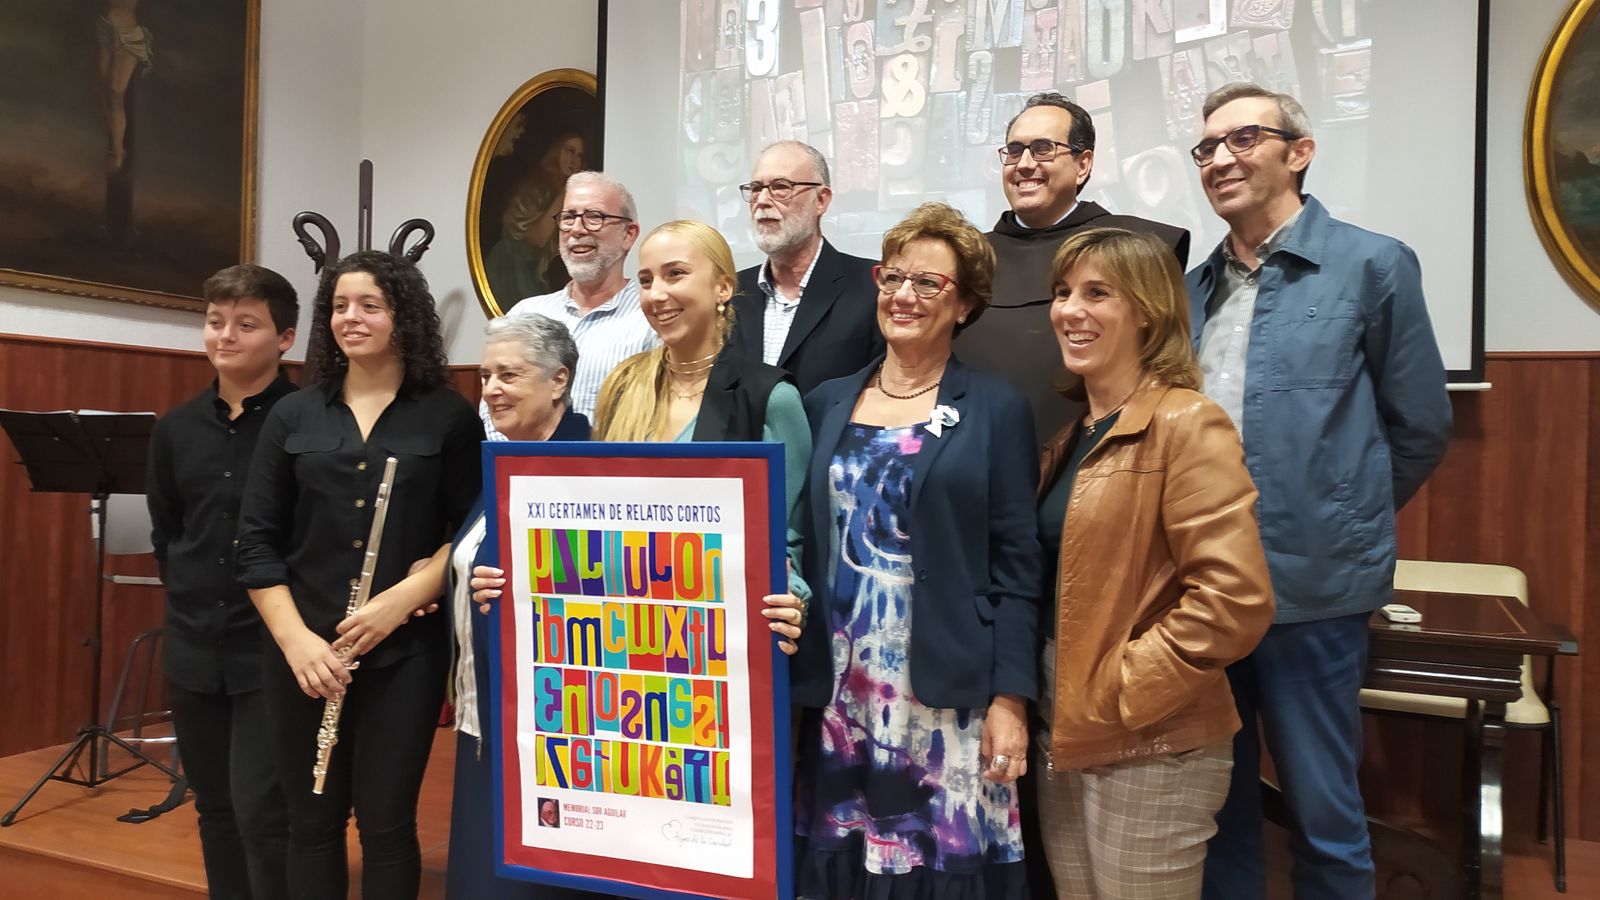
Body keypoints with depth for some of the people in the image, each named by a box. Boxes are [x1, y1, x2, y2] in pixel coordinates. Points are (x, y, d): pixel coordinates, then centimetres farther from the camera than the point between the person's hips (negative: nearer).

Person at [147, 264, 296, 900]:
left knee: (263, 811, -4)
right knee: (215, 808, 17)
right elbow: (164, 532, 18)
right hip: (192, 649, 6)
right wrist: (194, 600, 13)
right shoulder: (175, 429, 7)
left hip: (274, 650, -6)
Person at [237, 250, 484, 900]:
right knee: (311, 824, 13)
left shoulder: (448, 417, 0)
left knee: (386, 826, 4)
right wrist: (295, 638, -7)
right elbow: (256, 541, 4)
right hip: (303, 653, 3)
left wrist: (403, 599, -15)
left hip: (405, 652, -2)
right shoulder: (292, 416, 7)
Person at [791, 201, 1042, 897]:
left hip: (948, 691, -3)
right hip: (838, 689, 3)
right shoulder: (826, 404, 8)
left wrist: (1010, 700, -10)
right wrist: (796, 677, 6)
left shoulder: (997, 409, -2)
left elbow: (1015, 565, -5)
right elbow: (802, 544, 10)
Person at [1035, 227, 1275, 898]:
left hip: (1150, 748, -7)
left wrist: (1120, 690, -17)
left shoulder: (1186, 425, -14)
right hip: (1063, 739, 7)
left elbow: (1235, 600, -22)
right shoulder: (1074, 434, 11)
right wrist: (1049, 705, 7)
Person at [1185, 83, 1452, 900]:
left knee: (1322, 814, 8)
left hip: (1309, 587, -4)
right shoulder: (1194, 288, 10)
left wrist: (1337, 524, 6)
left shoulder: (1372, 264, -3)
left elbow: (1420, 425, 1)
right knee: (1216, 802, 16)